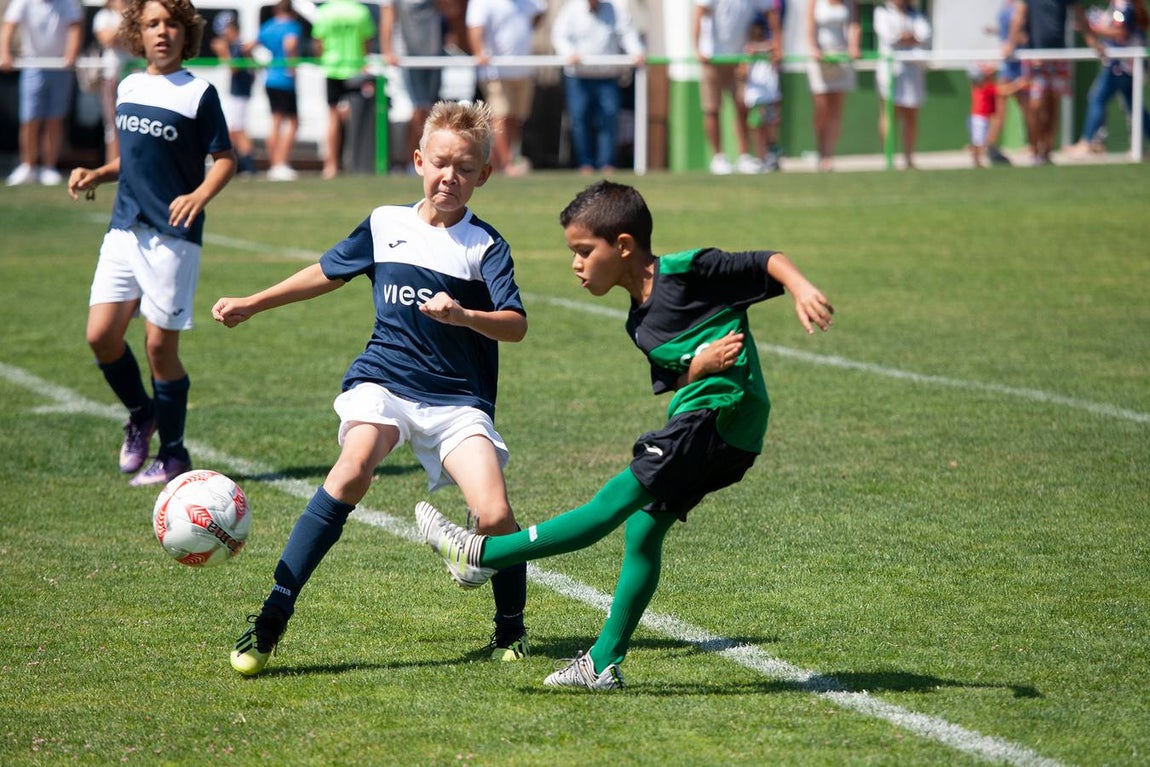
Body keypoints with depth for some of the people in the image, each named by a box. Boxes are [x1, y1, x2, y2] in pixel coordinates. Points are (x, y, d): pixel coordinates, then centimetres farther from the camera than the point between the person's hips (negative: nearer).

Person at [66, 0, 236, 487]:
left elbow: (225, 159, -5)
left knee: (160, 344, -4)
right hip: (124, 227, 6)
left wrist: (199, 196, -22)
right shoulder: (128, 88, 13)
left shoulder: (199, 93, -5)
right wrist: (96, 175, 8)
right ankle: (140, 415, 24)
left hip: (173, 236, -6)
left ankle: (173, 455, 10)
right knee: (101, 334, -3)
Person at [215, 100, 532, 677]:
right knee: (354, 469, -29)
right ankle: (272, 618, -30)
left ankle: (511, 629, 14)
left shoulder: (485, 245, -1)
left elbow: (516, 325, -11)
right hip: (384, 380, 1)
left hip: (458, 398, -1)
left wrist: (466, 316, -30)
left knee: (494, 515, -17)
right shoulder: (384, 225, 9)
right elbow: (328, 272, 25)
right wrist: (252, 304, 30)